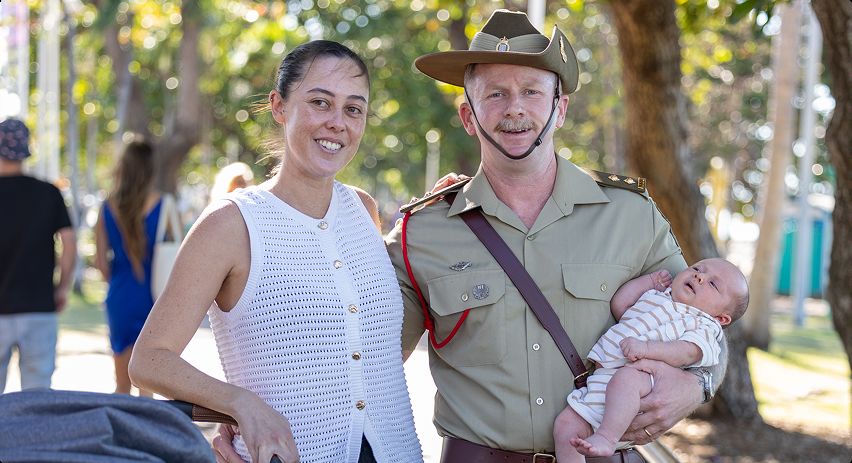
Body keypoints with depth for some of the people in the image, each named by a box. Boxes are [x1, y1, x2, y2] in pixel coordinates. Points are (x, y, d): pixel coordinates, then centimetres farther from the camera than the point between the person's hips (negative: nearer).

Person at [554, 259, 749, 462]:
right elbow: (618, 304, 27)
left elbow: (686, 353, -10)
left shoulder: (705, 327, 9)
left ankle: (606, 437, -44)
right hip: (601, 376, 6)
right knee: (565, 424, -10)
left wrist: (646, 348, -25)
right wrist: (650, 280, 27)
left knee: (626, 378, -41)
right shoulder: (652, 296, 32)